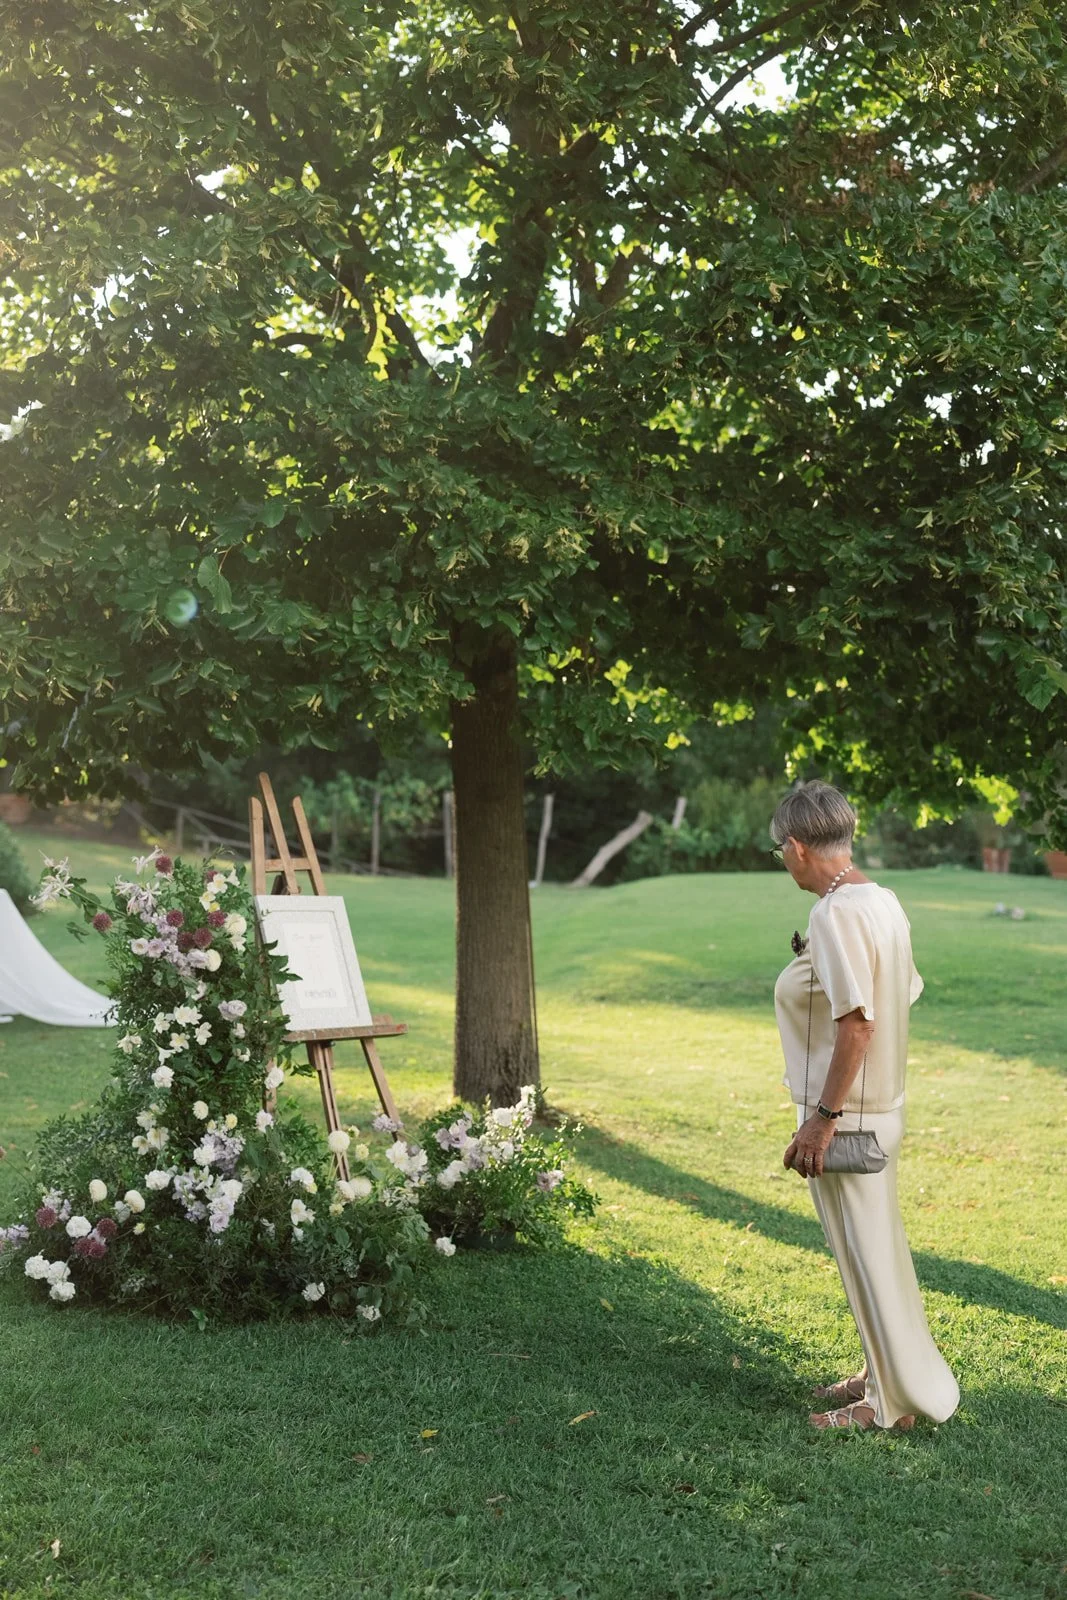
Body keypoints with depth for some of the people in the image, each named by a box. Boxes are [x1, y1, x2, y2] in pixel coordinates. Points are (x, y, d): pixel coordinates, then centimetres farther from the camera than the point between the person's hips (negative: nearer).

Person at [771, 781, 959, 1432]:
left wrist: (822, 1118, -23)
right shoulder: (883, 900, 6)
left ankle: (898, 1399, 13)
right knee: (876, 1243, 20)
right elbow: (906, 993, 14)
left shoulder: (837, 913, -22)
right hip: (881, 1104, 10)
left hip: (844, 1112, -10)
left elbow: (857, 1021, -27)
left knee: (866, 1251, 2)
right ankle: (885, 1372, 34)